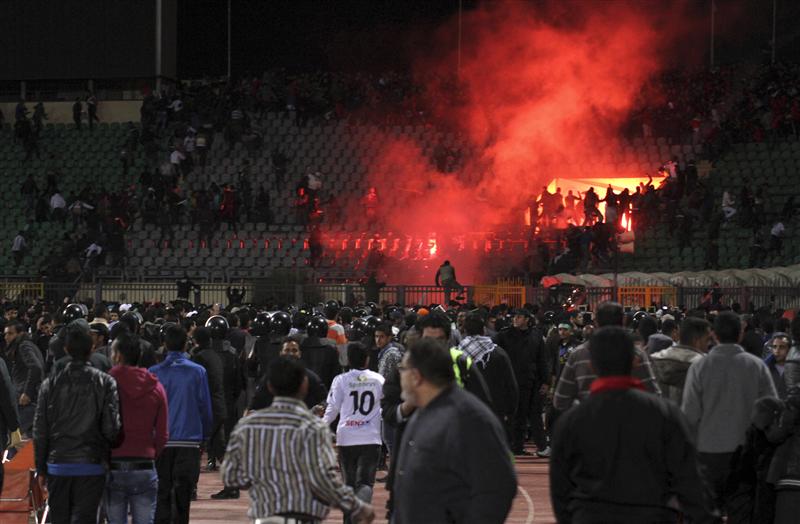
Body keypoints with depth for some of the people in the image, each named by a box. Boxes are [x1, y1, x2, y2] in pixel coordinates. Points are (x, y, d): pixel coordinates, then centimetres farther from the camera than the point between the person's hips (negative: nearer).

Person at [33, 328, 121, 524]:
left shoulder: (50, 384, 2)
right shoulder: (105, 383, -5)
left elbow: (39, 430, 4)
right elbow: (111, 427, -10)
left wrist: (41, 467, 12)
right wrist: (108, 456, 8)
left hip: (57, 465, 2)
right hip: (91, 466, -2)